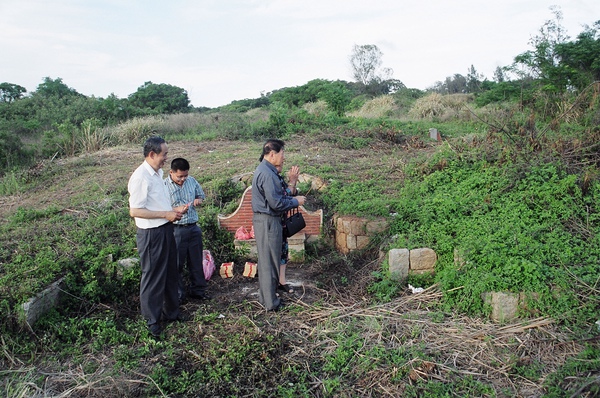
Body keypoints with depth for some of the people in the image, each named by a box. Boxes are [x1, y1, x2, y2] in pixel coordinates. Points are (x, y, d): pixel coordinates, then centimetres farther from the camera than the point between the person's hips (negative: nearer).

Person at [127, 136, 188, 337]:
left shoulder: (158, 173, 10)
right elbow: (135, 211, -24)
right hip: (151, 234, -9)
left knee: (170, 273, 20)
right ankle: (152, 319, 23)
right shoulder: (140, 177, -20)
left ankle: (170, 311, 37)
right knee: (153, 276, 5)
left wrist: (174, 209, 5)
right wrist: (166, 214, -21)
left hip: (165, 229, 9)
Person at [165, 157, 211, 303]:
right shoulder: (164, 186, -10)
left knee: (196, 262, 14)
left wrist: (198, 200, -1)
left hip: (193, 227, 5)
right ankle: (178, 295, 21)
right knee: (177, 264, 6)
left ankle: (198, 290, 29)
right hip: (176, 230, -5)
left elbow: (201, 195, 22)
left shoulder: (192, 181, 6)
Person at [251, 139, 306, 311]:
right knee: (270, 262, -1)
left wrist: (292, 199, 8)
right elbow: (276, 203, -22)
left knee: (266, 260, 18)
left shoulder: (265, 170, 13)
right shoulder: (267, 174, -20)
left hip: (265, 220, 11)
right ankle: (271, 303, 9)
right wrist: (296, 202, -8)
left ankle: (265, 297, 30)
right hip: (268, 221, -11)